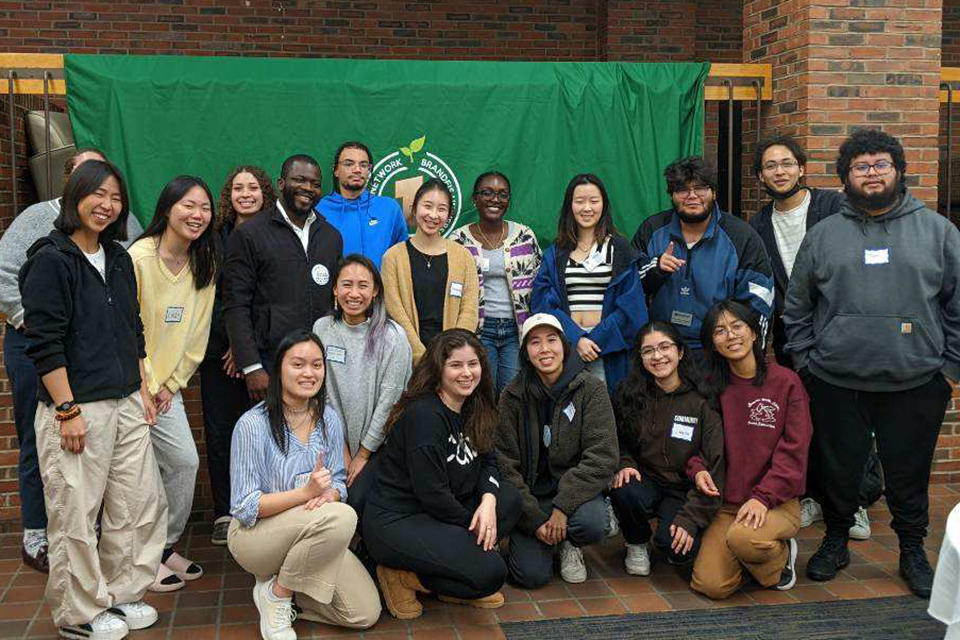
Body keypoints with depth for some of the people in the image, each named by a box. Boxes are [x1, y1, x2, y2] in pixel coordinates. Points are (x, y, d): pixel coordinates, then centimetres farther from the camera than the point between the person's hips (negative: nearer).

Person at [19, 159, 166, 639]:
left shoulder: (118, 259, 14)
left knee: (143, 503, 10)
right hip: (76, 408, -7)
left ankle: (120, 594, 27)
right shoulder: (50, 259, -9)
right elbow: (44, 343, -14)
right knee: (76, 514, 2)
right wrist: (68, 411, -17)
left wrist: (144, 390, 15)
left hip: (126, 405, 8)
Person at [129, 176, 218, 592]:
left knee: (186, 462, 4)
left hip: (167, 385, 6)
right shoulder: (139, 257, -17)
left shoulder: (204, 266, 3)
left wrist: (171, 384, 1)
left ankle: (165, 546, 22)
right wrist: (145, 388, -12)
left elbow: (197, 334, 6)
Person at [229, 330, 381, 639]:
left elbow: (338, 484, 5)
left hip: (310, 535, 6)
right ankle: (274, 593, -10)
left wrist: (327, 495, -21)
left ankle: (284, 583, 12)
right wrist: (305, 492, -29)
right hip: (254, 534, -6)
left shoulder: (329, 419, 1)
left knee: (365, 614, -10)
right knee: (341, 517, -33)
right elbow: (244, 507, -16)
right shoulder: (253, 425, -16)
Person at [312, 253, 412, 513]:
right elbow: (325, 395, 0)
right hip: (337, 440, 3)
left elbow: (388, 402, -11)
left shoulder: (392, 336, -12)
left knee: (357, 500, -21)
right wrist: (342, 449, -3)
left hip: (380, 444, -3)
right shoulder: (322, 329, 0)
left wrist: (363, 454, -7)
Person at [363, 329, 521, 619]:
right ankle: (402, 576, -4)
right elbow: (431, 492, -21)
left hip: (434, 513, 9)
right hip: (395, 522, -9)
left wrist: (488, 500, -13)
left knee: (510, 500, -3)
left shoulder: (475, 409, 7)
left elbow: (487, 463, 8)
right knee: (490, 572, -21)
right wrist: (472, 526, -9)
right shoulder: (424, 415, -21)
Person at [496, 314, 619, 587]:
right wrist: (535, 519, -14)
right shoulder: (513, 396, -4)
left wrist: (562, 507, -21)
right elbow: (506, 465, -6)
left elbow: (601, 458, -14)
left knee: (592, 523, -33)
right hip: (530, 494, 1)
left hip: (575, 489, 0)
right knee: (533, 575, -16)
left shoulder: (590, 389, -8)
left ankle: (571, 546, 5)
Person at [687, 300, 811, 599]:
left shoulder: (786, 382, -4)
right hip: (725, 502, 3)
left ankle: (781, 554, 2)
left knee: (742, 538, -35)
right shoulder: (710, 385, 5)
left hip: (776, 502, -3)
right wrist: (698, 469, -11)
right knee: (711, 585, -16)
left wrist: (763, 497, -18)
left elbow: (793, 451, -8)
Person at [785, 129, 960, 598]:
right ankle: (835, 541, 32)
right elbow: (796, 310, 10)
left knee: (909, 473, 10)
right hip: (836, 384, 1)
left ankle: (913, 551, 30)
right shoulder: (823, 236, 6)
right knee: (837, 470, 12)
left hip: (915, 384, -1)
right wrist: (805, 362, 4)